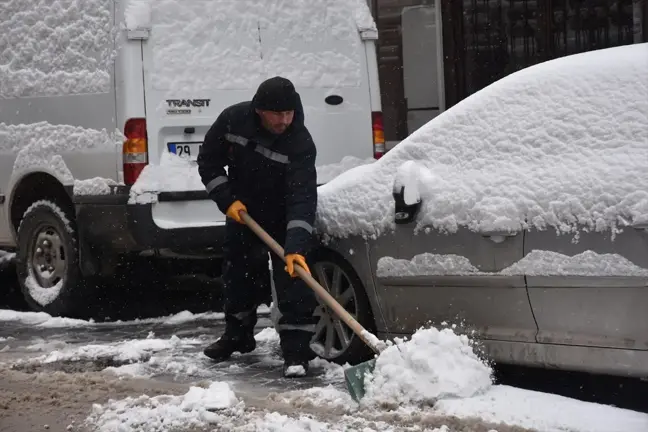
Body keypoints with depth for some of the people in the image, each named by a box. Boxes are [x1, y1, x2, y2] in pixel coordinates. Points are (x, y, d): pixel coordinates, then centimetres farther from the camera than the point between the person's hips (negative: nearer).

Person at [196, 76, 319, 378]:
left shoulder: (300, 143, -31)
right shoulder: (233, 120, -20)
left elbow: (302, 199, -38)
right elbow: (209, 161, -4)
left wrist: (295, 247, -48)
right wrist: (227, 199, -15)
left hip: (284, 220, -4)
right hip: (242, 213, 4)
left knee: (293, 278, -15)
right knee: (238, 275, 16)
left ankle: (296, 352, -12)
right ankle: (237, 336, 39)